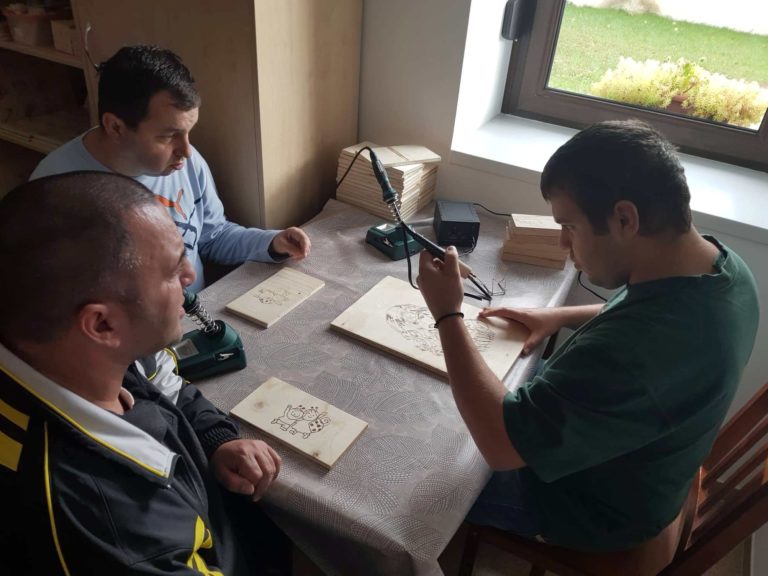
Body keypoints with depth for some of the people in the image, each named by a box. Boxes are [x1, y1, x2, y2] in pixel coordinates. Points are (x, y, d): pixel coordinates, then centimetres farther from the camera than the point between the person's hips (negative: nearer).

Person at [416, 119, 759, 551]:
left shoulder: (634, 353, -46)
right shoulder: (721, 263, -15)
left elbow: (500, 445, -38)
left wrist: (447, 314, -32)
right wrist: (562, 317, -3)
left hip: (593, 508, -8)